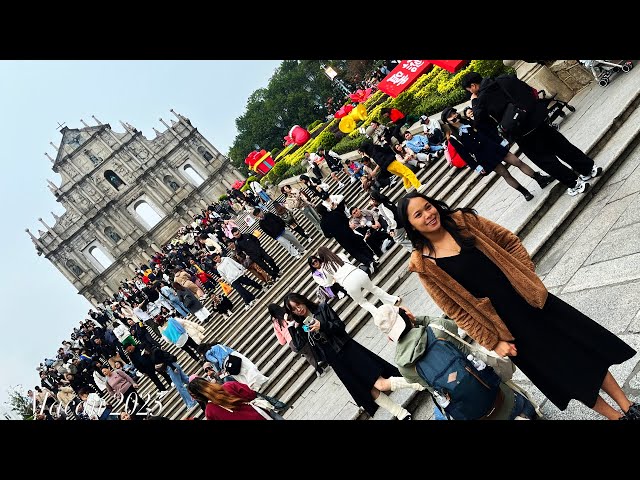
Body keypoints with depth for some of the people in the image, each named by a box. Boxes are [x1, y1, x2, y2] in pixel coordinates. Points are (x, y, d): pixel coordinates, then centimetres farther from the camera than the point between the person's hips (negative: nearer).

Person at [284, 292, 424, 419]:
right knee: (368, 390, 0)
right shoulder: (300, 326, 10)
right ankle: (401, 414, 10)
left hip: (348, 349, -3)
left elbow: (340, 325, -5)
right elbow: (298, 345, -4)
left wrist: (322, 326, -19)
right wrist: (292, 327, -10)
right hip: (336, 361, 3)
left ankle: (419, 384, -4)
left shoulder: (322, 308, 1)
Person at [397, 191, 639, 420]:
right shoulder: (423, 264, -13)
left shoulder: (462, 220, -5)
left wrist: (528, 277, -4)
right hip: (503, 323, -2)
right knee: (554, 368, 12)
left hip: (528, 298, 3)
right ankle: (615, 415, 35)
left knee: (584, 345, 10)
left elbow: (510, 242, 4)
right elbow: (455, 309, -9)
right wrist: (492, 342, -8)